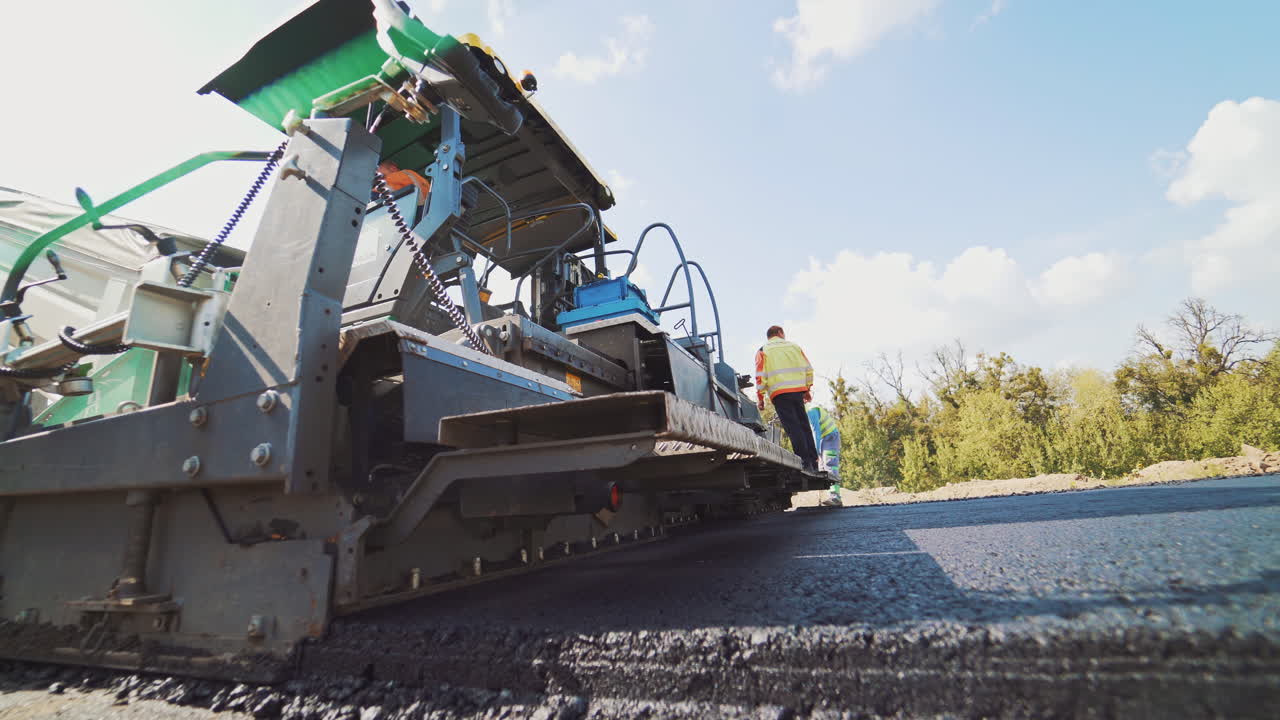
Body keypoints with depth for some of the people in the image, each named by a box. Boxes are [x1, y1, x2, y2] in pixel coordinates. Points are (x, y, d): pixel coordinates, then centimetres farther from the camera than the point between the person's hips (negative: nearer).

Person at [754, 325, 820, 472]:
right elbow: (808, 368, 13)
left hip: (779, 393, -3)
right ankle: (814, 463, 11)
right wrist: (808, 389, 21)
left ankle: (806, 462, -8)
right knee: (804, 425, 10)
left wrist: (760, 396, 0)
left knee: (793, 427, -5)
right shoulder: (793, 346, 16)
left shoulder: (763, 351, 6)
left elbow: (761, 375, -4)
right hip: (798, 390, 4)